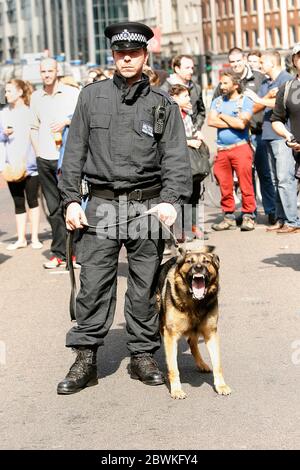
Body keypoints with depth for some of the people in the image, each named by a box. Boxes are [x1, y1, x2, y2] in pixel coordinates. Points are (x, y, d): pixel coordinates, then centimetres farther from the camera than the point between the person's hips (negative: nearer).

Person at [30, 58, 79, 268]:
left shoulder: (72, 93, 1)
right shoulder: (36, 97, 13)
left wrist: (67, 121, -15)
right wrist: (38, 151, 13)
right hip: (45, 159, 3)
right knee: (54, 208, 5)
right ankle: (59, 252, 9)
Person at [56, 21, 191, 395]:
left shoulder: (163, 105, 6)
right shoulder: (92, 97, 8)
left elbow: (176, 157, 0)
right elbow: (75, 151, 8)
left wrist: (171, 200, -15)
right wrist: (71, 199, 0)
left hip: (148, 205, 0)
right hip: (101, 205, 0)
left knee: (145, 287, 6)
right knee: (93, 285, -3)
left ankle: (143, 356, 17)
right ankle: (85, 360, 5)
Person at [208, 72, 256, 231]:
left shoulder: (245, 101, 1)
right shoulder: (217, 101, 15)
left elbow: (242, 123, -13)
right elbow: (211, 121, 0)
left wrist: (223, 116, -1)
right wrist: (233, 122, -6)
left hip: (241, 148, -4)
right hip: (222, 150, 5)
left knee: (246, 184, -7)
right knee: (225, 186, 4)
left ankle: (248, 216, -2)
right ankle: (229, 217, 11)